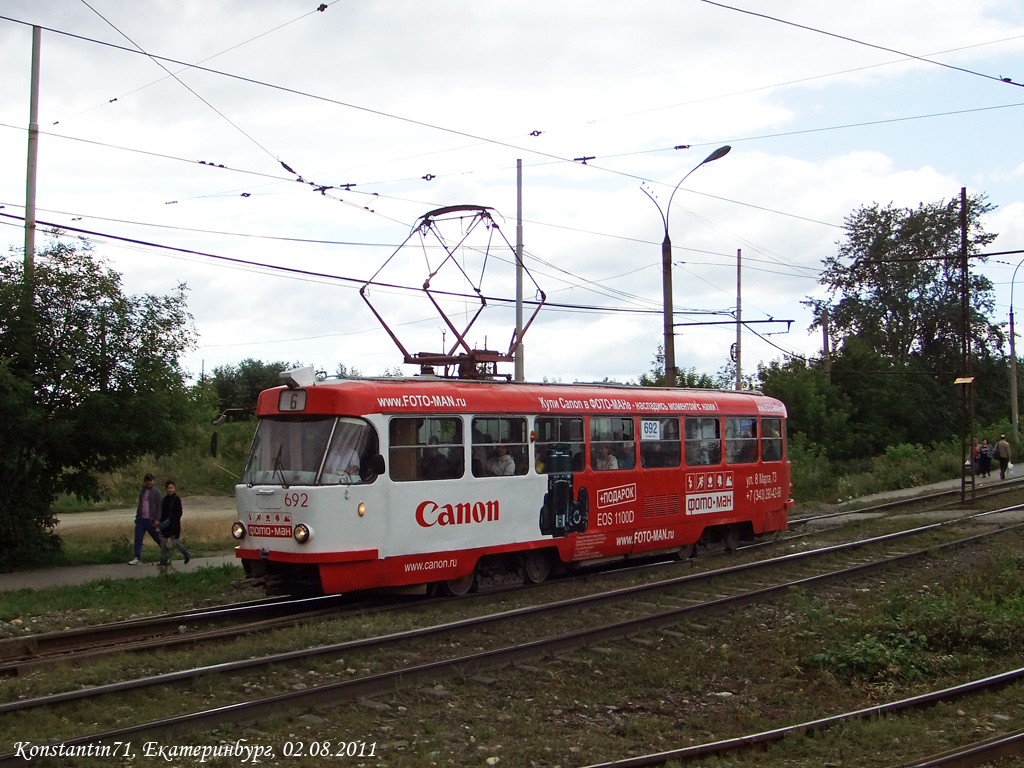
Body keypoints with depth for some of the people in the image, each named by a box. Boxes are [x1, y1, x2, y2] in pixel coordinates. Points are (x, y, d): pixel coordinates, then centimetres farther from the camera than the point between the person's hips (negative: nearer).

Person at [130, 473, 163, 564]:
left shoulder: (156, 492, -4)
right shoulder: (142, 491, 14)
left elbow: (159, 507, -8)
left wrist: (157, 519, -15)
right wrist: (137, 516, 15)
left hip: (151, 520, -5)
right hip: (141, 519, 5)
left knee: (157, 538, 5)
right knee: (138, 538, -4)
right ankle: (137, 558, -2)